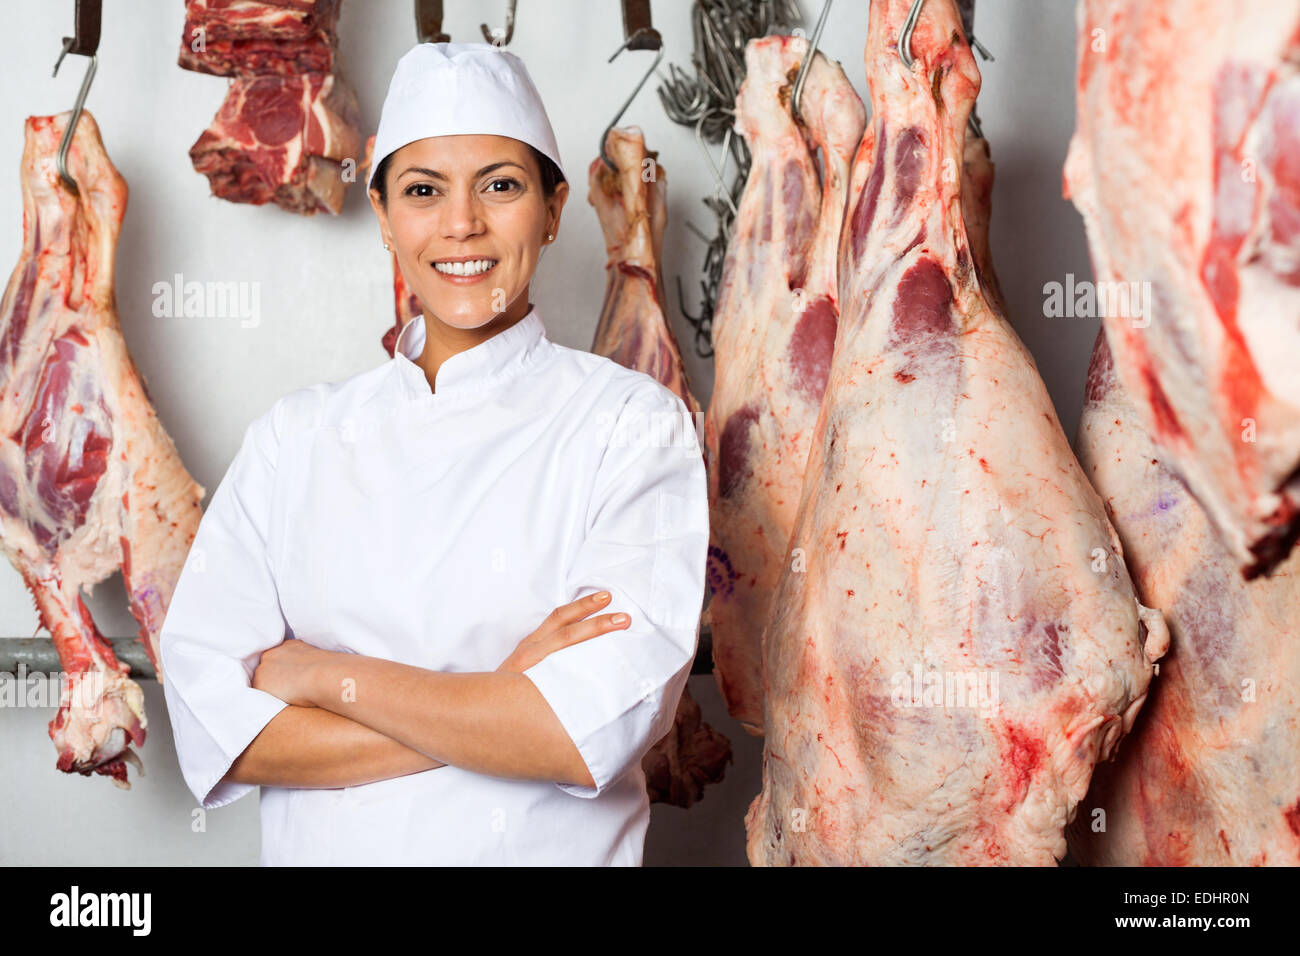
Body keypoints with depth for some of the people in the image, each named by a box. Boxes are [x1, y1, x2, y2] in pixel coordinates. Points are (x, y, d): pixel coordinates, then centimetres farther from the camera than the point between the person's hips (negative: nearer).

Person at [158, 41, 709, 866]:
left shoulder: (634, 422, -10)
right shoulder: (297, 434, -1)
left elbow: (595, 735, -20)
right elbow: (209, 720, -10)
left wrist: (325, 675, -13)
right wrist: (500, 709, -19)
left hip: (550, 849, -2)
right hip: (318, 847, 2)